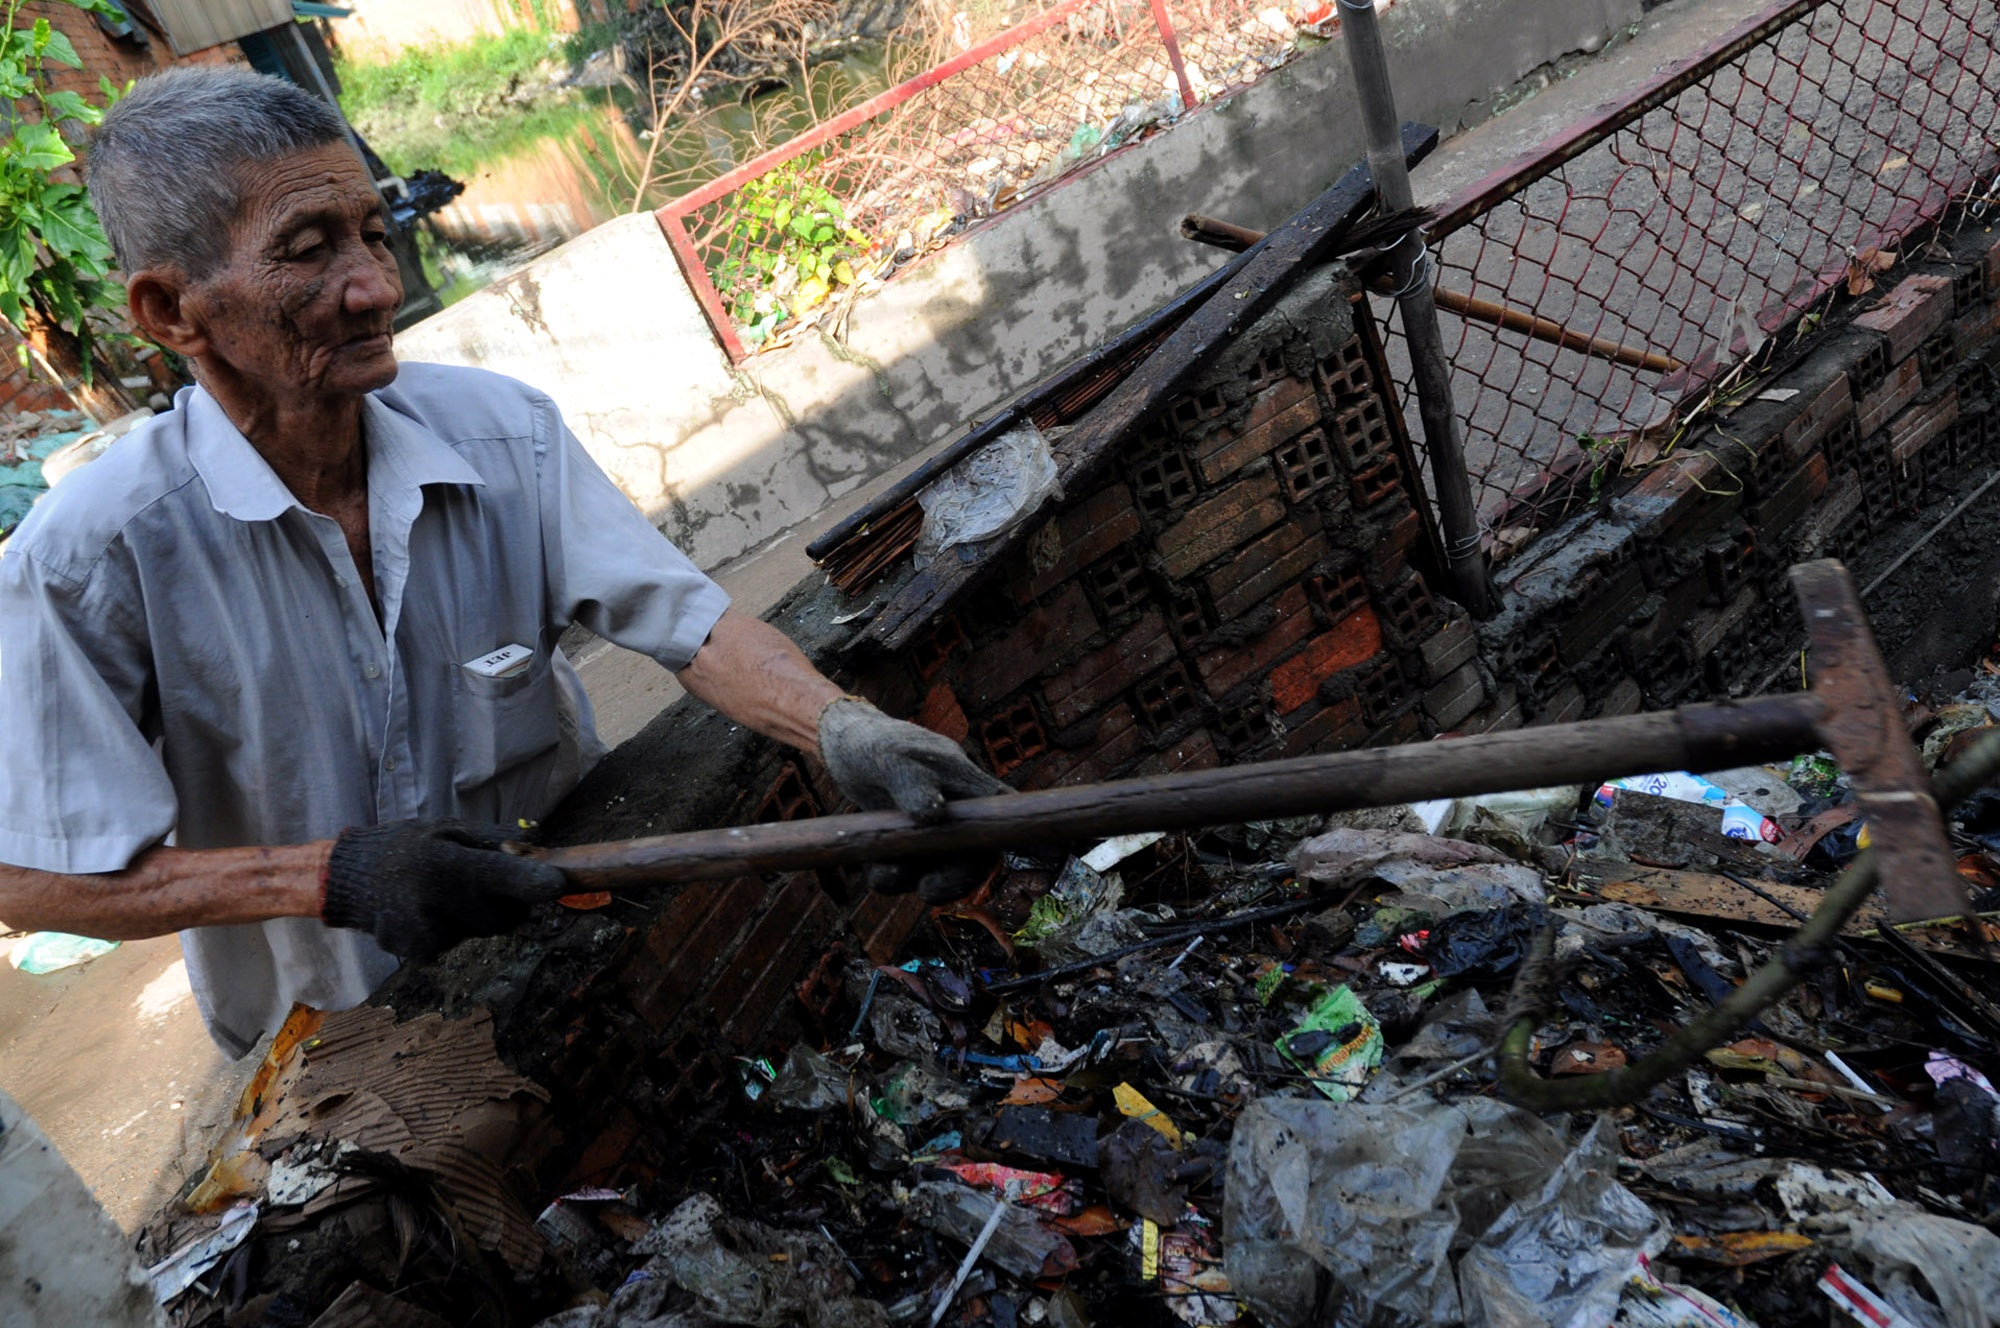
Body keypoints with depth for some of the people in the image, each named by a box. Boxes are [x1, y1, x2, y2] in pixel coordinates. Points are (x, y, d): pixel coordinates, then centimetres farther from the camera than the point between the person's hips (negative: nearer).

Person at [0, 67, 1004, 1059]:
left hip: (567, 910, 3)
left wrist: (844, 731, -37)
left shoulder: (506, 434, -17)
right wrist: (326, 877, -31)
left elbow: (689, 621, -20)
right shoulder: (84, 564, -26)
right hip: (327, 1022, -2)